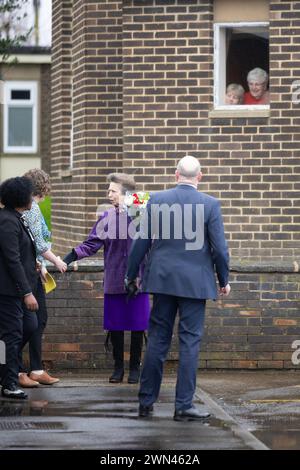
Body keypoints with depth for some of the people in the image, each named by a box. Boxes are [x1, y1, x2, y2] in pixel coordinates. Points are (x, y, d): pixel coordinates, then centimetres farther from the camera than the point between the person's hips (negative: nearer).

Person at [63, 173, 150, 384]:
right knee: (115, 326, 8)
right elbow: (93, 243, 2)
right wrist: (74, 255, -8)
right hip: (114, 283, 3)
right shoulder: (108, 217, 4)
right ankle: (118, 367, 20)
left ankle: (135, 367, 17)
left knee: (137, 327, 4)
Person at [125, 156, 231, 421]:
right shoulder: (210, 204, -8)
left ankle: (146, 402, 14)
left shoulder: (157, 201, -1)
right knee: (190, 342, 1)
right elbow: (219, 247, -6)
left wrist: (131, 275, 13)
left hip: (163, 279, 3)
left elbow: (142, 242, 2)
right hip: (195, 282, -3)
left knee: (157, 340, 10)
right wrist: (224, 280, 7)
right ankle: (184, 406, 1)